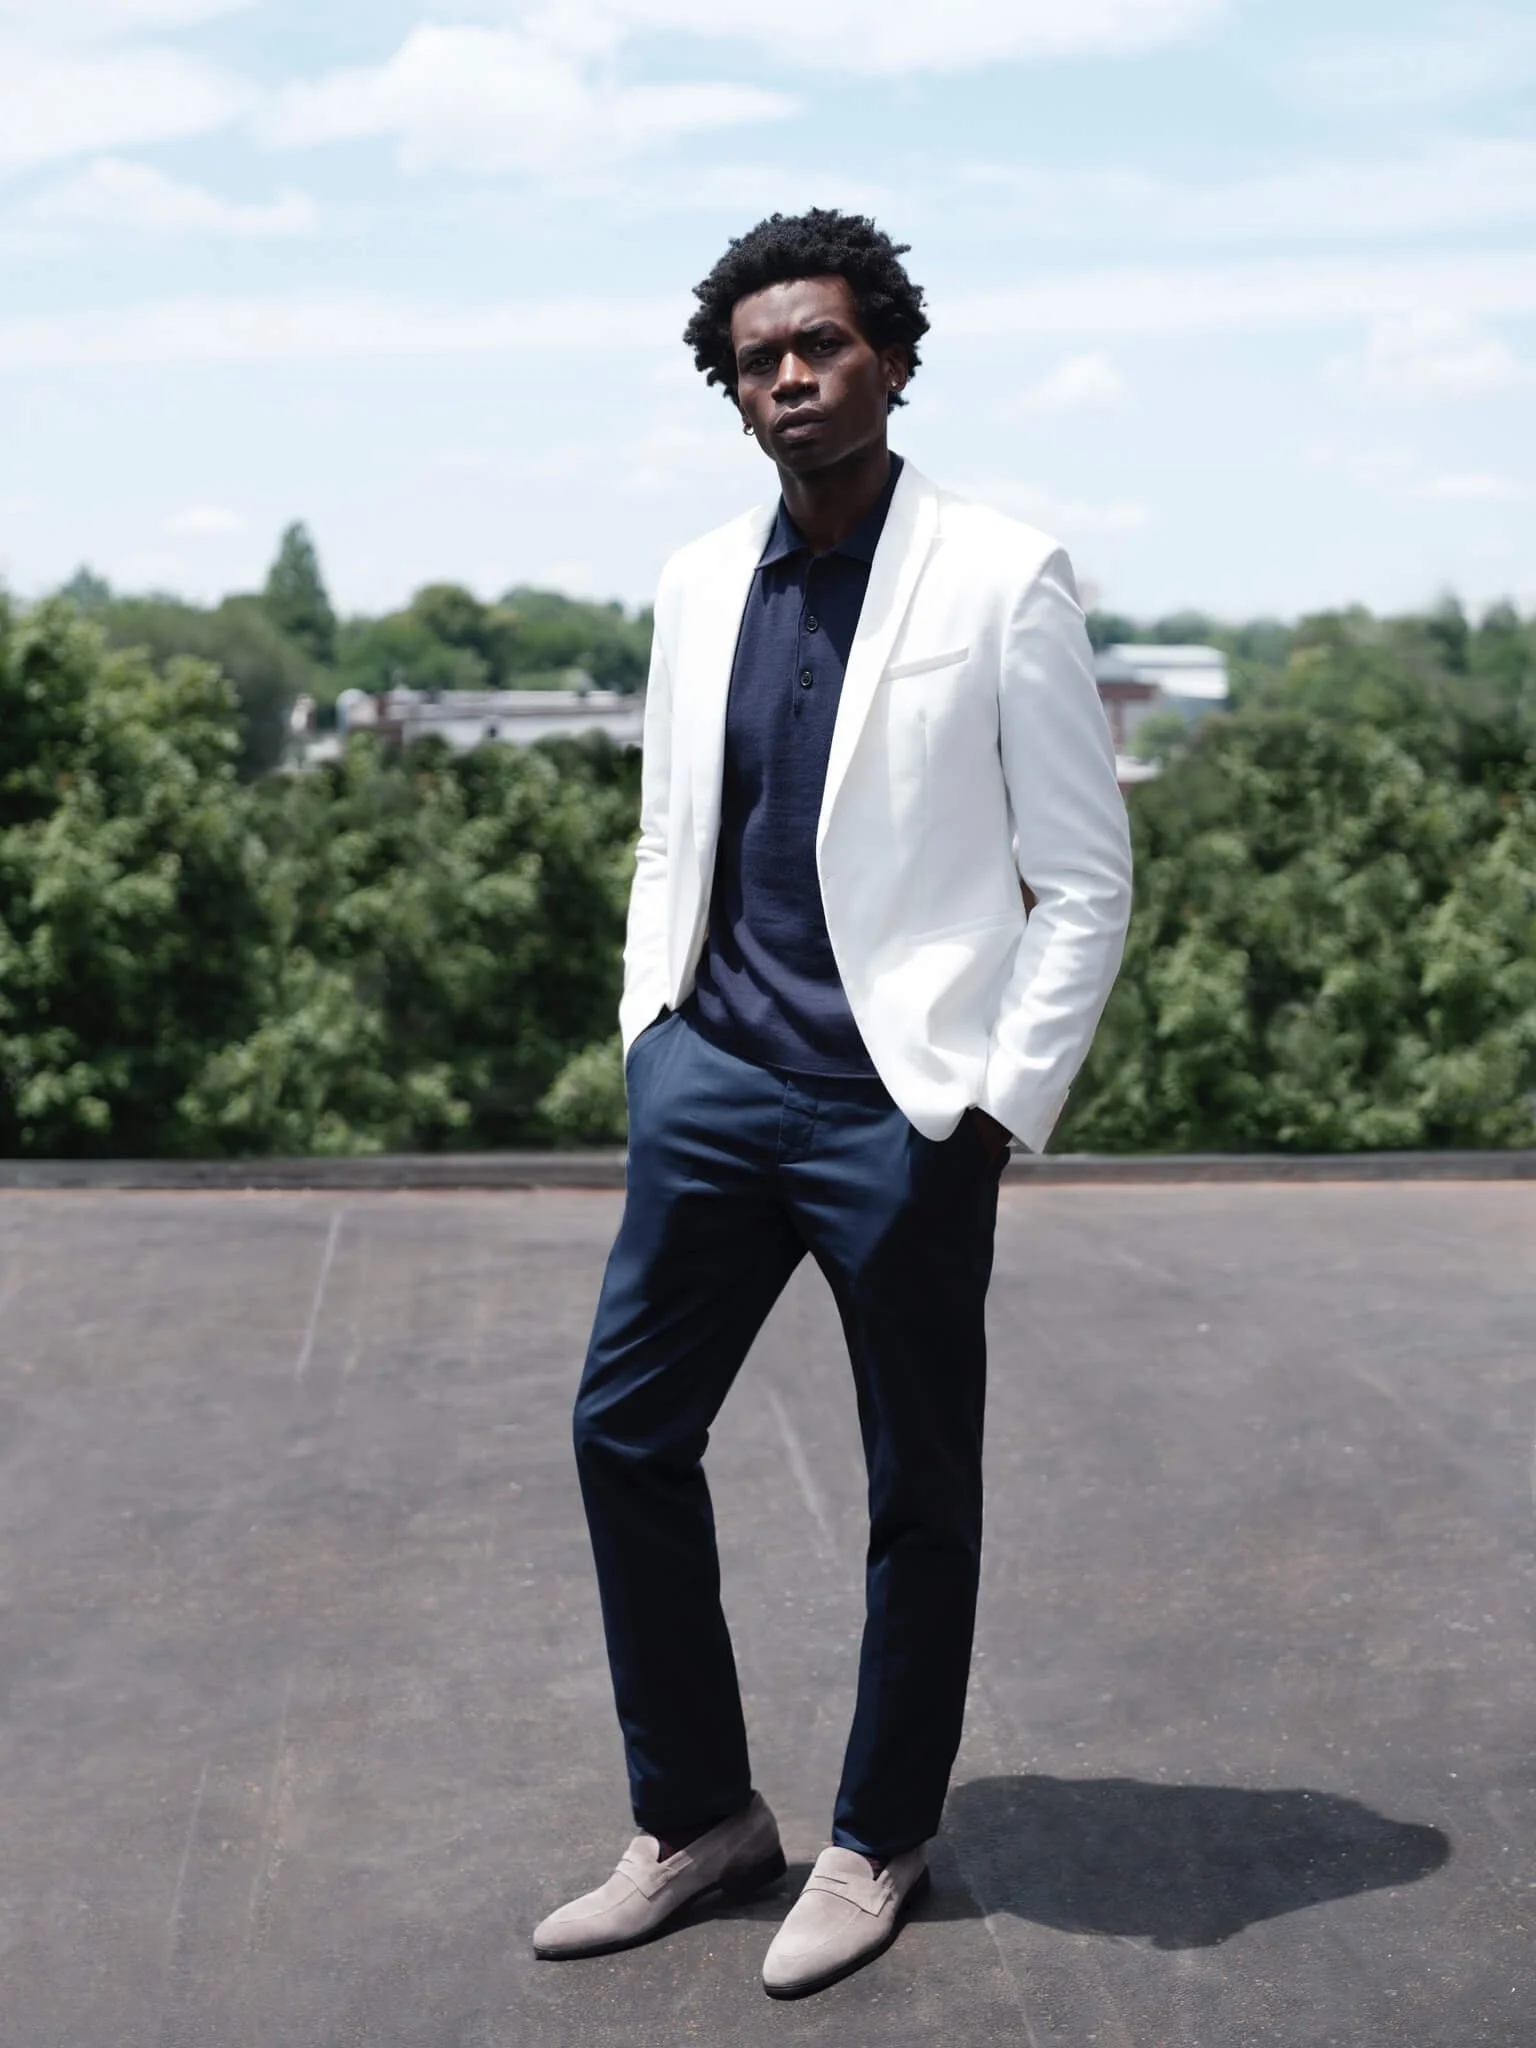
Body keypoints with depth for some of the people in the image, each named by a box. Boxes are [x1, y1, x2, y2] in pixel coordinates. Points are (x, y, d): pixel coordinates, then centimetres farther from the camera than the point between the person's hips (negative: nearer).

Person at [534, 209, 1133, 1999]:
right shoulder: (697, 585, 10)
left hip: (901, 1106, -5)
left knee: (919, 1493, 7)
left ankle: (878, 1840, 27)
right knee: (626, 1430, 7)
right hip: (711, 1080, 5)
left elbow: (1085, 882, -5)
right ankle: (694, 1816, 25)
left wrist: (1001, 1112, -10)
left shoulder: (1003, 579, -6)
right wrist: (649, 1037, 8)